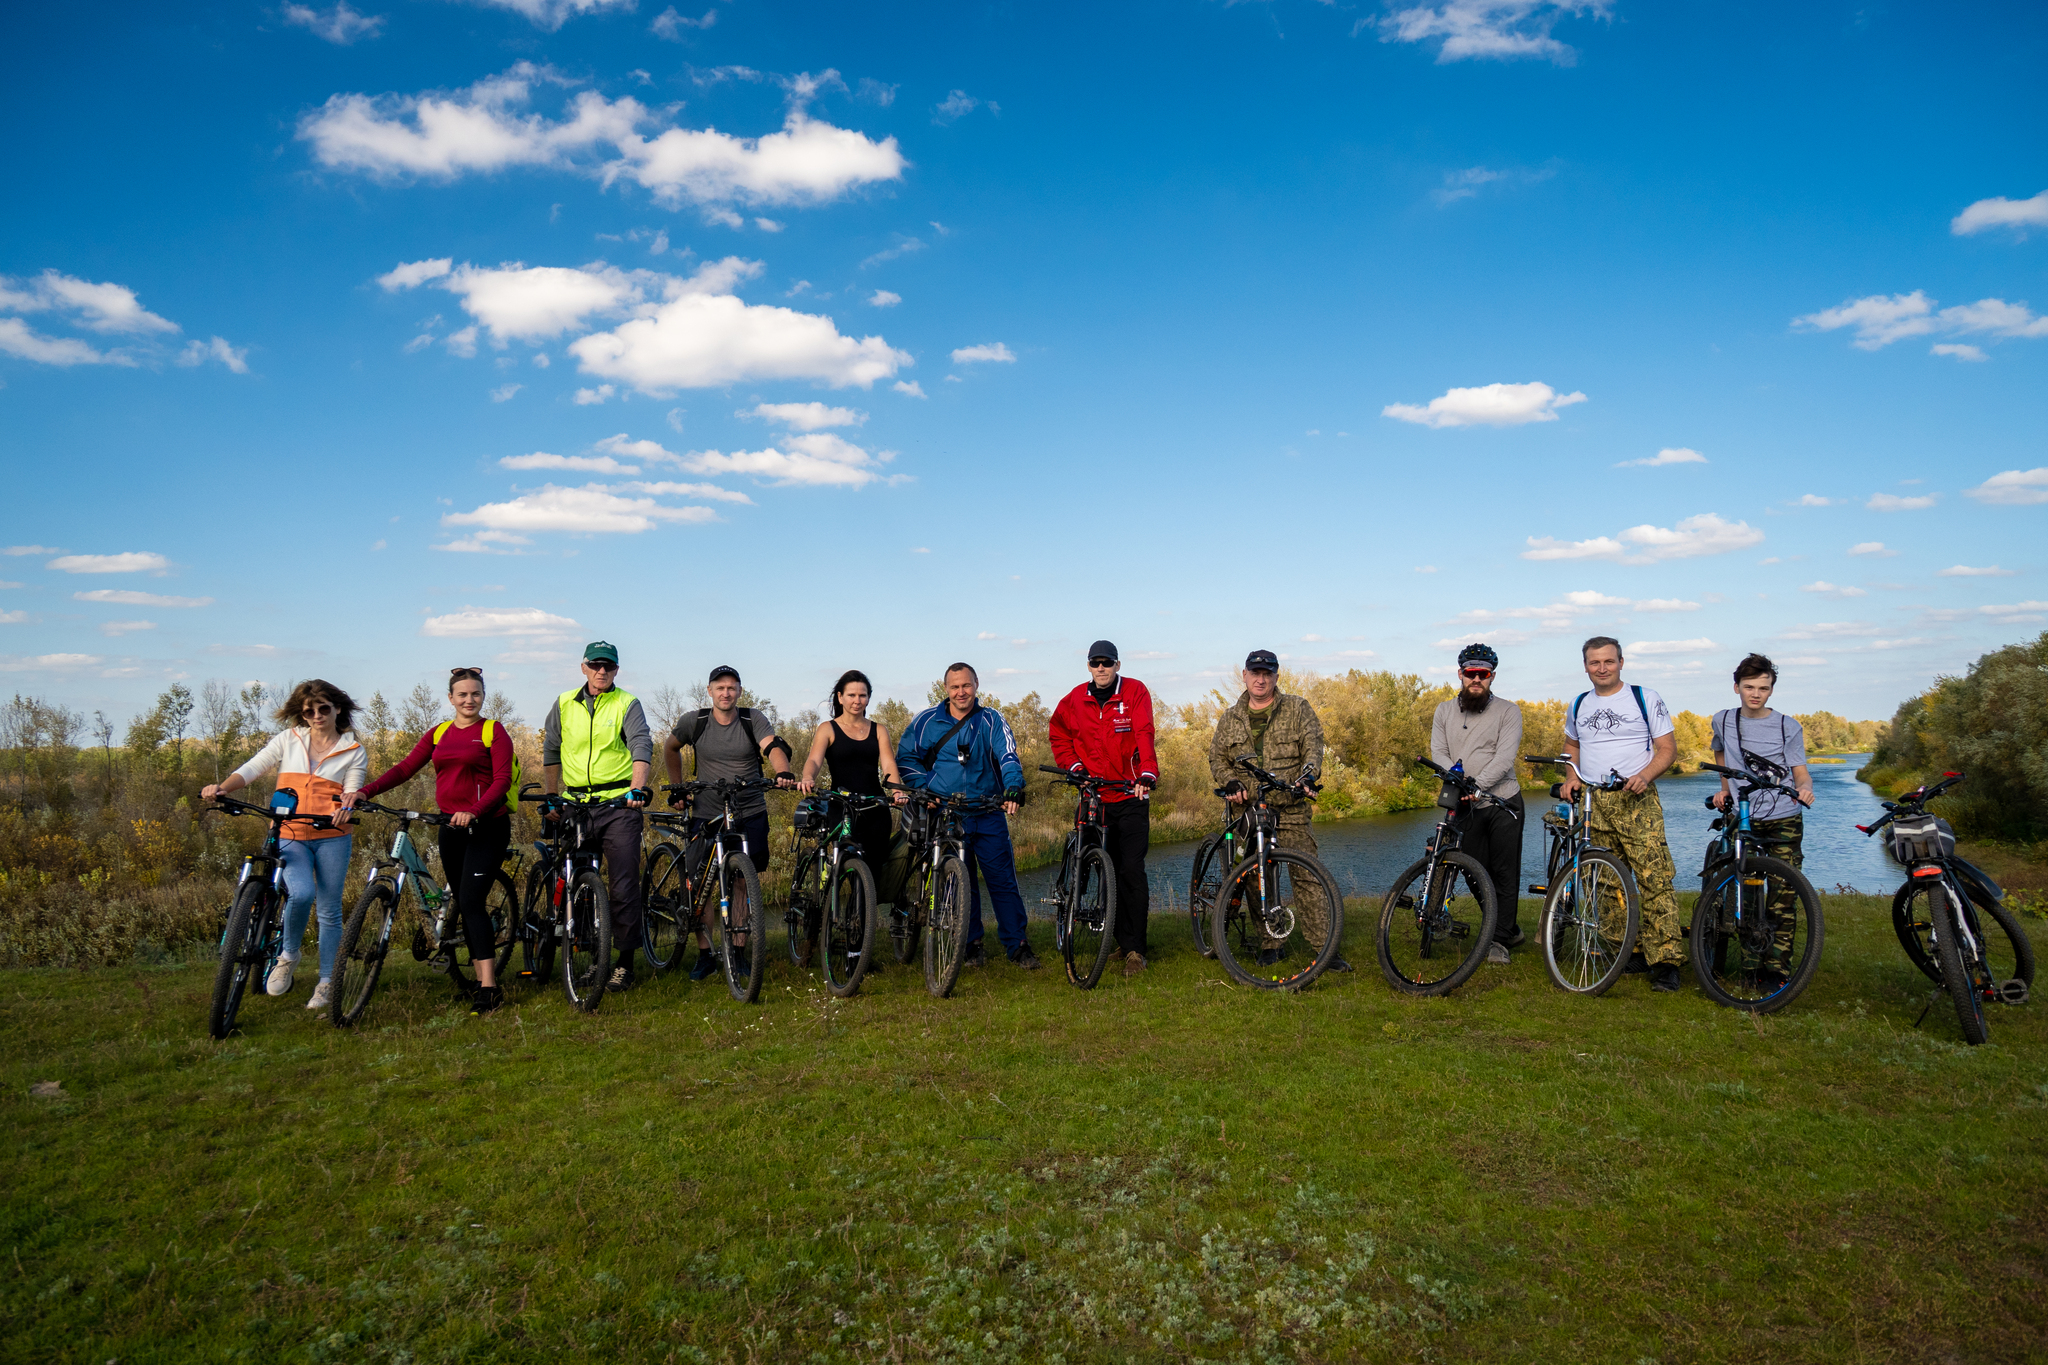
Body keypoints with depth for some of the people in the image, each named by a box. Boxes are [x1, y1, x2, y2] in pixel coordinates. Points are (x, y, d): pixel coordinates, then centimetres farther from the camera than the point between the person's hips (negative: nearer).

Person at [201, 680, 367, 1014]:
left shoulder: (353, 752, 7)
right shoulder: (288, 740, 10)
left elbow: (351, 794, 0)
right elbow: (252, 769, 4)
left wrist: (345, 809, -24)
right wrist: (222, 787, -15)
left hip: (331, 837, 0)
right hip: (289, 836, 0)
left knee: (329, 910, 2)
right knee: (301, 893, -25)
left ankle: (326, 982, 14)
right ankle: (288, 955, 2)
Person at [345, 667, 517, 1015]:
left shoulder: (493, 731, -3)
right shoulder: (438, 734, 13)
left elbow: (502, 780, -11)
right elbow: (405, 768, 5)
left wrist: (474, 811, -26)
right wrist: (363, 791, -9)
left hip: (487, 826, -6)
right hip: (451, 828, 6)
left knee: (471, 901, -14)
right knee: (464, 906, 8)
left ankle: (490, 987, -14)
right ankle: (479, 978, 17)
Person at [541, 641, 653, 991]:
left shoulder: (627, 704, 2)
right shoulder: (564, 704, 11)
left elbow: (641, 747, -12)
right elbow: (550, 752, 19)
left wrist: (638, 787, -27)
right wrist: (550, 795, 12)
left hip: (620, 804, -3)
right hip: (575, 804, 3)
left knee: (624, 885, -4)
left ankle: (624, 962, 5)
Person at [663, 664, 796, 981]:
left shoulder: (753, 720, -4)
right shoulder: (693, 721, 0)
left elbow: (773, 746, -20)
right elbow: (670, 747, 18)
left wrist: (783, 773, -41)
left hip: (750, 815, 0)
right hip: (707, 815, 1)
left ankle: (738, 951, 16)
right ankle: (704, 955, 11)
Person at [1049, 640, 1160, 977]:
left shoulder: (1135, 692, -4)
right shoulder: (1074, 700, 4)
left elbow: (1144, 734, -15)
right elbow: (1059, 736, 17)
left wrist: (1147, 774, -30)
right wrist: (1074, 766, 1)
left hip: (1131, 795, -3)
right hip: (1094, 795, 3)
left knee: (1132, 869, -9)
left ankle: (1135, 948, -2)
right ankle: (1126, 943, 19)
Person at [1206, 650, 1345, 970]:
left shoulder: (1298, 709, 6)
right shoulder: (1230, 719, 13)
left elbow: (1313, 745, -3)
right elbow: (1217, 758, 14)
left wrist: (1307, 776, -21)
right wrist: (1231, 783, -5)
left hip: (1291, 810, -2)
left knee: (1307, 877, -8)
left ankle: (1324, 947, -4)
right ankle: (1269, 945, 16)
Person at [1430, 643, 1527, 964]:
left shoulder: (1508, 711, -2)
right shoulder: (1444, 711, 10)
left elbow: (1505, 758, -13)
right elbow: (1438, 752, 0)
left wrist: (1477, 785, -26)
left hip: (1502, 803, -3)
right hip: (1466, 806, 4)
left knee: (1505, 873, -2)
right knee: (1478, 874, 8)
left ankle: (1499, 938, 9)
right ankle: (1510, 929, 27)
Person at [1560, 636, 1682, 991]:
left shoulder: (1646, 698, 3)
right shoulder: (1578, 705, 16)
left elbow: (1668, 748, 1)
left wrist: (1645, 775, -17)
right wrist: (1570, 776, 10)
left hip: (1636, 801, -4)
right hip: (1592, 803, 4)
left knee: (1654, 879, -12)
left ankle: (1665, 961, -9)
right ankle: (1630, 951, 15)